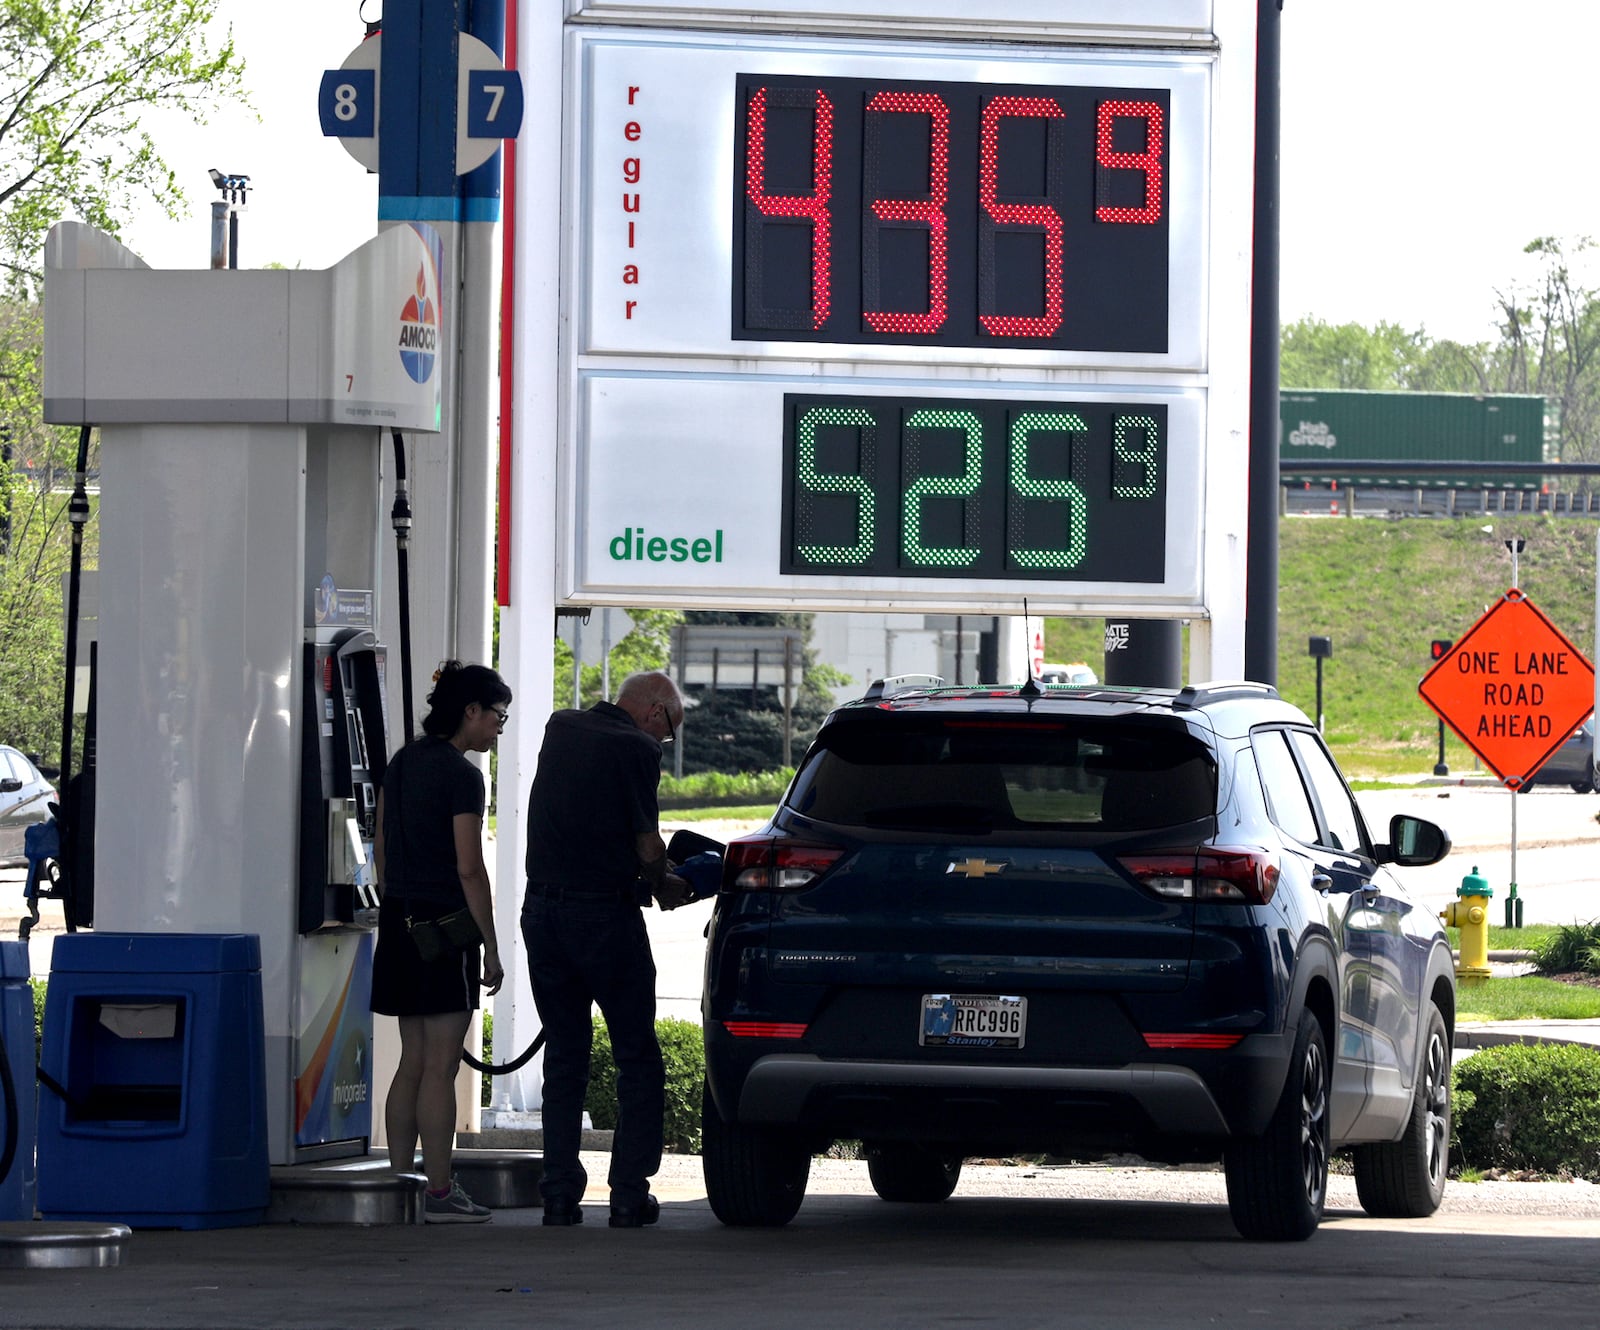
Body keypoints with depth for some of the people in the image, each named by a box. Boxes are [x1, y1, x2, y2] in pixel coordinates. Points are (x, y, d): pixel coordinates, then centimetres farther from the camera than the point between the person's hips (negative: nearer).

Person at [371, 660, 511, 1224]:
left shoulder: (402, 762, 12)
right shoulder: (461, 775, -14)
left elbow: (381, 849, 17)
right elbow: (469, 869, -16)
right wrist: (491, 949, -12)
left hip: (401, 922, 8)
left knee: (412, 1063, 13)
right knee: (440, 1066, -6)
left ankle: (399, 1182, 14)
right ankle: (439, 1192, -5)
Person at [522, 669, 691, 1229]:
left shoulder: (561, 728, 10)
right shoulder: (636, 748, -11)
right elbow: (647, 844, -12)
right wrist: (664, 886, 10)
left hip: (542, 910, 6)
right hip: (606, 916, -6)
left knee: (564, 1057, 12)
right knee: (637, 1059, 6)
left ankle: (560, 1197, 6)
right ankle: (629, 1194, 1)